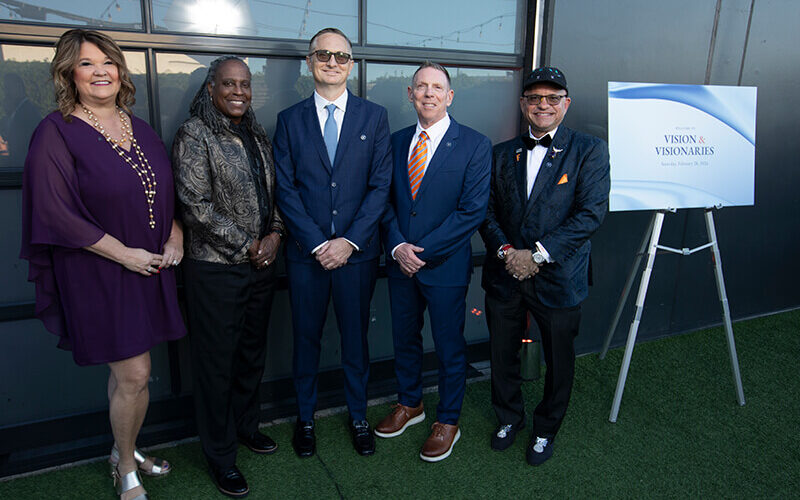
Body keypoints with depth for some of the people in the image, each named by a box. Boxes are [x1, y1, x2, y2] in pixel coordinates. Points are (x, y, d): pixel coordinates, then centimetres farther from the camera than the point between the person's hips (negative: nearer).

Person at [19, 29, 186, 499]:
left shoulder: (140, 129, 10)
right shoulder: (57, 132, -9)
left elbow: (167, 192, 16)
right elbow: (55, 211, -14)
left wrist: (175, 233, -2)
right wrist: (124, 254, -16)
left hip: (152, 266, 5)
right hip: (100, 273, -5)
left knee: (128, 369, 15)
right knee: (135, 375, -1)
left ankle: (125, 450, 36)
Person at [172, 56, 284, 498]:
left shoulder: (257, 135, 12)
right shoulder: (194, 134, -9)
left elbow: (273, 193, 15)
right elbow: (195, 205, -15)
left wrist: (274, 235, -3)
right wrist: (247, 245, -14)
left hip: (260, 263, 7)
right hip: (216, 268, -6)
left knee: (253, 351, 18)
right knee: (216, 359, 5)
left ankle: (246, 425, 39)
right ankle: (220, 454, 23)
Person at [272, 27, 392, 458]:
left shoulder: (374, 116, 4)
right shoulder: (289, 120, 5)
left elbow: (380, 185, -2)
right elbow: (285, 189, -1)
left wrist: (350, 241, -11)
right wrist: (316, 244, -11)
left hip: (357, 251, 0)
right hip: (305, 252, 1)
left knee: (355, 338, 12)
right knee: (306, 338, 12)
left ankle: (358, 415, 33)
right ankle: (305, 417, 33)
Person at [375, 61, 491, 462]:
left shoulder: (475, 145, -8)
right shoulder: (396, 142, 7)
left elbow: (473, 211, -14)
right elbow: (386, 199, 6)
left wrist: (421, 250, -16)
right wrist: (397, 246, -11)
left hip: (445, 265, -4)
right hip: (400, 263, 5)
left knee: (450, 347, 10)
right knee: (404, 339, 18)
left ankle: (448, 421, 30)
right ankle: (409, 404, 41)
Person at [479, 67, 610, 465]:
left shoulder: (590, 151, -3)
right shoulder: (502, 153, 8)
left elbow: (592, 213, -13)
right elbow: (486, 210, 5)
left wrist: (538, 254, -19)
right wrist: (504, 250, -13)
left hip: (559, 279, -3)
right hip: (504, 276, 3)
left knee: (559, 361, 14)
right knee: (503, 355, 17)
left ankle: (546, 429, 39)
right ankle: (509, 417, 43)